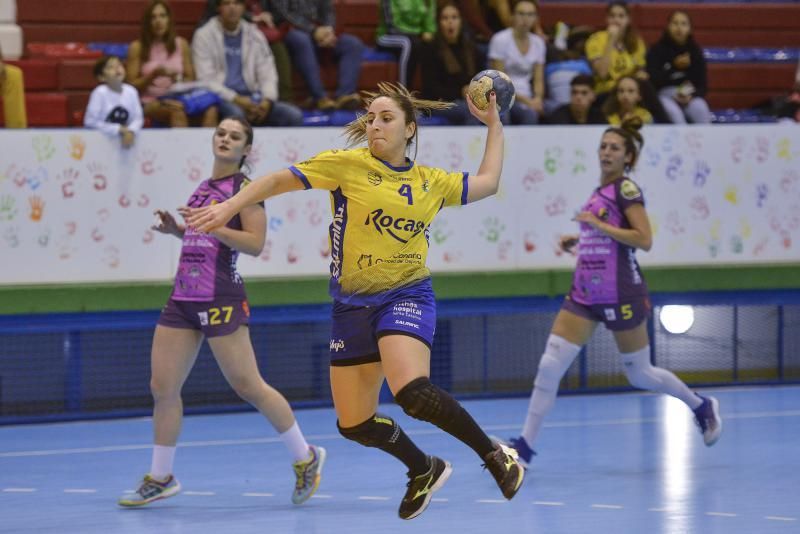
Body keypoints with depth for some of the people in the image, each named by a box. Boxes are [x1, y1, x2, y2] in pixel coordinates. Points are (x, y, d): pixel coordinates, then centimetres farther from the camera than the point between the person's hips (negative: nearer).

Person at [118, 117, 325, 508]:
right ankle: (160, 478, 15)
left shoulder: (245, 187, -5)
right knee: (162, 387, 4)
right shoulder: (203, 188, 17)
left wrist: (209, 225, -21)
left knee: (248, 386, -3)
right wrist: (177, 230, 12)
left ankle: (305, 458, 12)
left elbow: (254, 244, -14)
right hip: (183, 298, 7)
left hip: (220, 299, -7)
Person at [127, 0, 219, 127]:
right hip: (150, 102, -3)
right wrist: (154, 75, -13)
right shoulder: (137, 47, 5)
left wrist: (178, 80, -7)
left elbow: (190, 79, 16)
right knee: (177, 110, -39)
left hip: (178, 98, 3)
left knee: (210, 111, -31)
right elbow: (132, 85, 3)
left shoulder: (181, 44, 13)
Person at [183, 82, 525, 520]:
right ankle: (424, 472, 33)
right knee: (354, 424, 6)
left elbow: (487, 183, 20)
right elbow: (281, 180, 2)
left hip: (406, 295, -2)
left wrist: (494, 124, 21)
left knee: (413, 392, -31)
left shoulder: (431, 182, 7)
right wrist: (229, 207, -5)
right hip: (353, 303, 2)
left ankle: (494, 455, -12)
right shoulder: (347, 165, -1)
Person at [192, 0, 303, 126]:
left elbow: (267, 74, 11)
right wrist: (236, 99, -19)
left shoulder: (254, 34, 13)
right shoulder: (204, 35, 1)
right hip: (222, 97, -4)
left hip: (251, 97, 4)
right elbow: (205, 78, -8)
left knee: (294, 115, -19)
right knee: (236, 113, -40)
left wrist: (268, 100, -10)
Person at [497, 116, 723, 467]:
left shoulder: (626, 188, -11)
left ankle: (702, 407, 33)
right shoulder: (601, 190, 13)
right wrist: (579, 239, 14)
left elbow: (644, 240, -20)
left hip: (621, 296, -7)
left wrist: (598, 225, -21)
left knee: (640, 375, 8)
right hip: (585, 294, 7)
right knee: (550, 365, -6)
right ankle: (525, 445, -5)